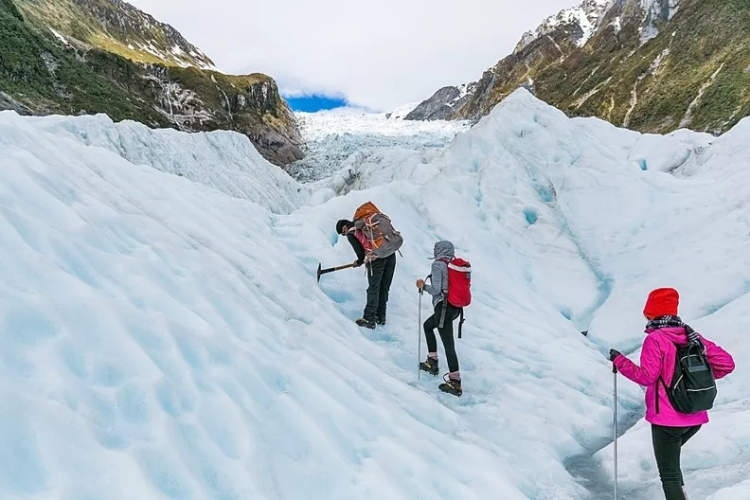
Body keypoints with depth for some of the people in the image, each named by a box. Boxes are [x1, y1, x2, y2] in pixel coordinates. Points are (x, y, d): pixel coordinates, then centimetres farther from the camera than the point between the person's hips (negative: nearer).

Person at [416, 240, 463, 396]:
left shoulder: (437, 264, -10)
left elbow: (436, 290, -15)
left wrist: (423, 286, 2)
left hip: (444, 307, -8)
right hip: (456, 307, 8)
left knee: (448, 345, -4)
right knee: (427, 325, 28)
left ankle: (455, 383, 0)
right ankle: (432, 362, 30)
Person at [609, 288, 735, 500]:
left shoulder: (655, 339, -15)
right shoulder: (692, 336, 4)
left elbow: (646, 377, -19)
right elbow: (727, 363, 4)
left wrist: (619, 360, -8)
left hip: (667, 419, -7)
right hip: (696, 418, 7)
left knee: (669, 475, 4)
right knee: (671, 460, 30)